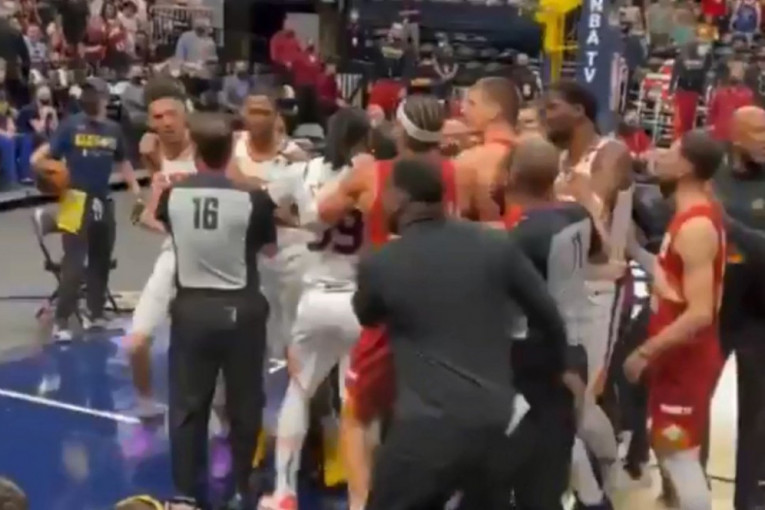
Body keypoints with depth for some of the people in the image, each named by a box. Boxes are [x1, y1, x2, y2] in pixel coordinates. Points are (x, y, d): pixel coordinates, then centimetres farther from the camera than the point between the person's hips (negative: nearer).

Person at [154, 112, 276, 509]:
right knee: (244, 404, 14)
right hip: (241, 308, -1)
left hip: (190, 306, 2)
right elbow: (269, 248, 3)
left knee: (187, 405, 12)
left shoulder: (173, 194, -7)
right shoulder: (253, 199, -14)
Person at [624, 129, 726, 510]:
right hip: (678, 355, 10)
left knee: (679, 455, -2)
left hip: (686, 359, -10)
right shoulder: (697, 213, 7)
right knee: (669, 446, 20)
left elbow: (700, 314, -28)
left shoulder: (695, 226, -24)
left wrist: (646, 352, -23)